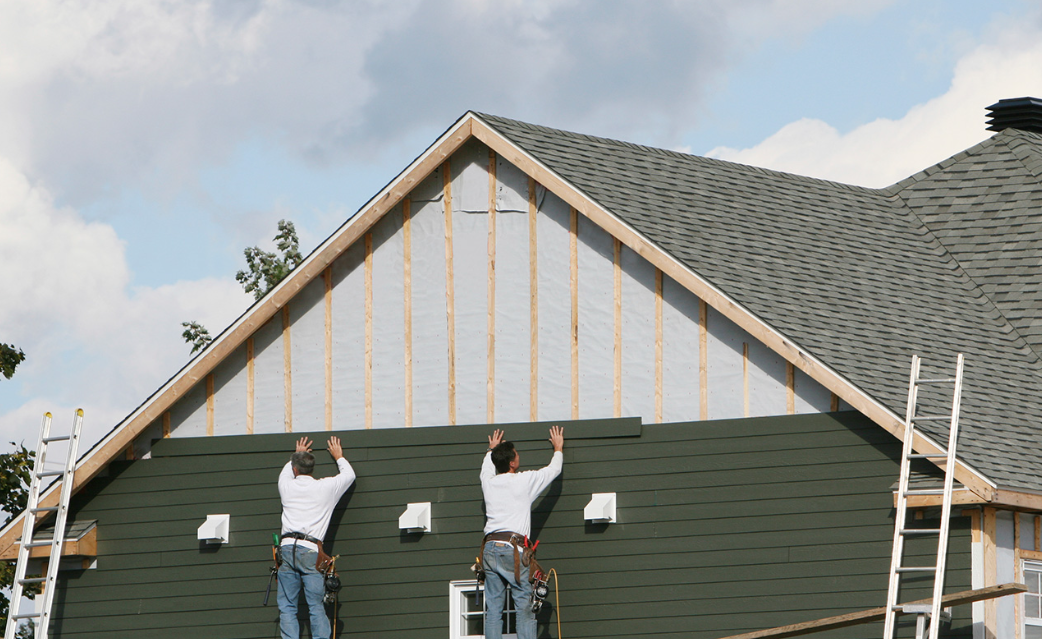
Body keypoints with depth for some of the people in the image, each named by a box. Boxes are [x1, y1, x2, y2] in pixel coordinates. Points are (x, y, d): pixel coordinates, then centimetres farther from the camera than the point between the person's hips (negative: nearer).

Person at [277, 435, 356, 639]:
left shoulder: (287, 486, 12)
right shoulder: (326, 488, 8)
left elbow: (285, 472, 39)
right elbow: (349, 475, 28)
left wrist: (297, 454, 57)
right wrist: (339, 457, 47)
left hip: (287, 548, 1)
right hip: (311, 550, -1)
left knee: (287, 606, 1)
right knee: (316, 606, -2)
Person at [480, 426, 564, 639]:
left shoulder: (489, 482, 12)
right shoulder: (524, 481, 0)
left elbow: (487, 467, 38)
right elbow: (554, 469, 17)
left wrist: (492, 450, 58)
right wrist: (558, 449, 37)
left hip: (489, 547, 5)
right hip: (511, 548, -5)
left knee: (493, 608, 5)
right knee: (524, 607, -3)